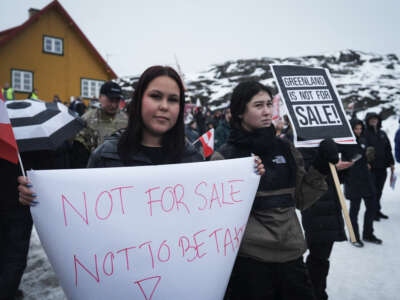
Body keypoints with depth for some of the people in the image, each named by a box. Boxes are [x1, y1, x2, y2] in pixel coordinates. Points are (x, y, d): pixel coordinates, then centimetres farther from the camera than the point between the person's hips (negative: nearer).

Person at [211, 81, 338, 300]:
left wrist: (320, 168, -1)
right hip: (249, 259, -4)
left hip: (291, 256, 5)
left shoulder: (285, 149, 6)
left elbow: (301, 199, 10)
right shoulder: (225, 157, -8)